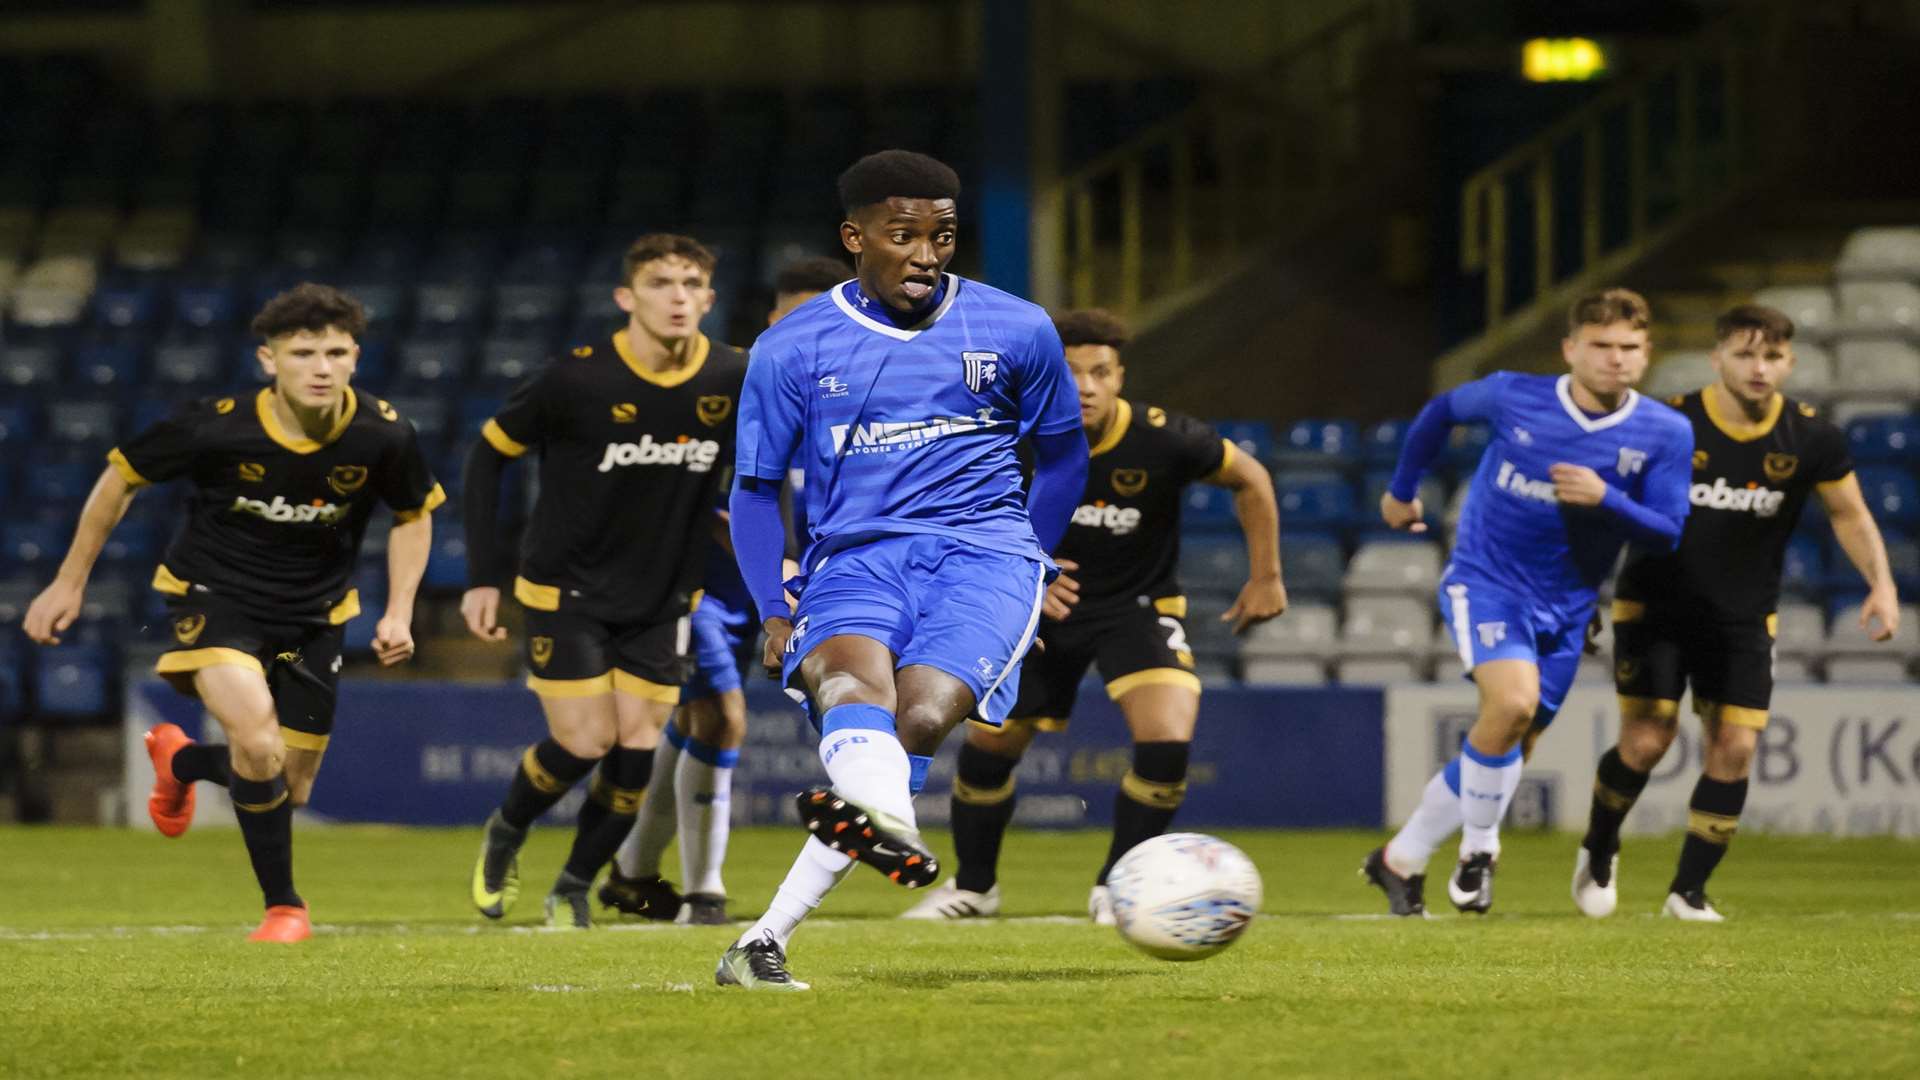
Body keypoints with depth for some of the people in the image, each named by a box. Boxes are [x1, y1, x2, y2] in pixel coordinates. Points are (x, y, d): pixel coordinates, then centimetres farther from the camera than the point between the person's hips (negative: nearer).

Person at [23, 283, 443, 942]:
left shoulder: (384, 438, -18)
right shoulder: (215, 428, -24)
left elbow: (413, 516, 5)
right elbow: (120, 478, -4)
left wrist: (399, 612, -6)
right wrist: (70, 583, 2)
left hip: (312, 613, 3)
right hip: (212, 595, -3)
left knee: (288, 789, 9)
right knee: (256, 733, -29)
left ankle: (180, 761, 44)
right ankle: (284, 906, -11)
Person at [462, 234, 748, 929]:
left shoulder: (733, 381, -10)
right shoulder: (578, 378, -20)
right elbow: (489, 453, -7)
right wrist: (483, 577, -8)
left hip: (660, 600, 3)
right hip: (568, 588, -3)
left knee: (636, 751, -3)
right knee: (584, 742, -10)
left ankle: (574, 889, 19)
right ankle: (505, 834, 22)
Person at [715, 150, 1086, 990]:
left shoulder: (1015, 331, 8)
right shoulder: (793, 350, 6)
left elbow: (1063, 453, 23)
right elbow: (755, 491, 13)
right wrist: (773, 613, 2)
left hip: (982, 552, 0)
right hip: (853, 561, 0)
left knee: (919, 715, -26)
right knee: (852, 679, -35)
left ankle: (766, 941, -30)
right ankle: (888, 822, -67)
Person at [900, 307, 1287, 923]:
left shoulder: (1162, 440, -24)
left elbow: (1250, 479, -6)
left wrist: (1265, 577, -4)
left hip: (1138, 608, -2)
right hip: (1047, 605, 2)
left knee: (1167, 743, -23)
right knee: (987, 746, 6)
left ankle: (1113, 888, 0)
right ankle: (973, 886, 33)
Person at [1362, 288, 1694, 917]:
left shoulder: (1665, 434, -8)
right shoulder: (1513, 398, -10)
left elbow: (1666, 535, -8)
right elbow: (1442, 412, 11)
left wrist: (1604, 498, -26)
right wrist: (1402, 490, 22)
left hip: (1565, 607, 4)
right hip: (1484, 582, -4)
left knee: (1507, 747, 7)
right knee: (1512, 700, -28)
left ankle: (1400, 861, 26)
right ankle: (1477, 852, -7)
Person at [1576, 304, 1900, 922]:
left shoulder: (1810, 437, -8)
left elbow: (1849, 515, 7)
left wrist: (1881, 584, -7)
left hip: (1743, 617, 2)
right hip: (1654, 608, -2)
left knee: (1734, 749, -8)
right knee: (1646, 742, -11)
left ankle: (1689, 891, 7)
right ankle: (1598, 852, 18)